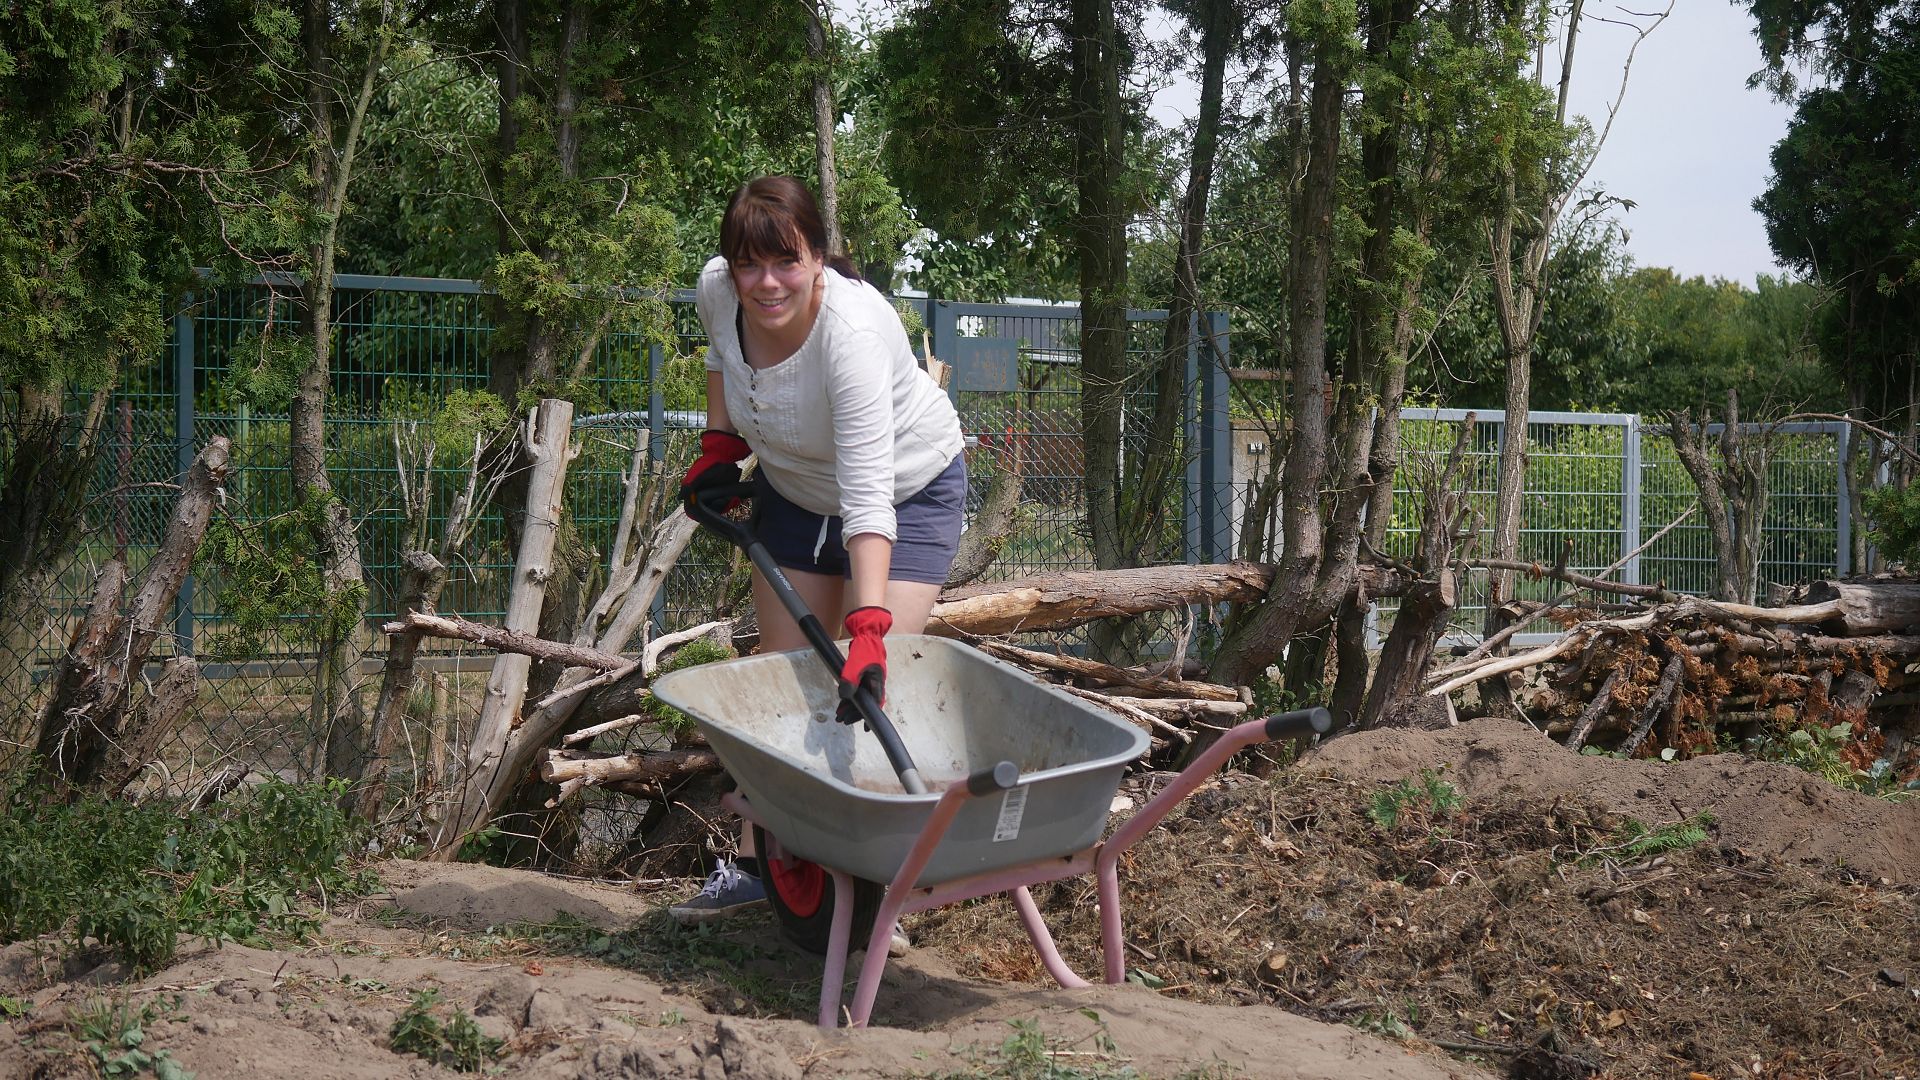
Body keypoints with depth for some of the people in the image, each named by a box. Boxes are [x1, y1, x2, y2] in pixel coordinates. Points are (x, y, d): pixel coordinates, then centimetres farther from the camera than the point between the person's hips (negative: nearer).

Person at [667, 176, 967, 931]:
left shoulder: (853, 331, -39)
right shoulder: (717, 290, -20)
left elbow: (868, 498, -45)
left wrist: (868, 628, -53)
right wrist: (720, 443, 1)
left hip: (910, 490, -6)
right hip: (795, 488, 6)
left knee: (876, 682, -17)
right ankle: (757, 862, 16)